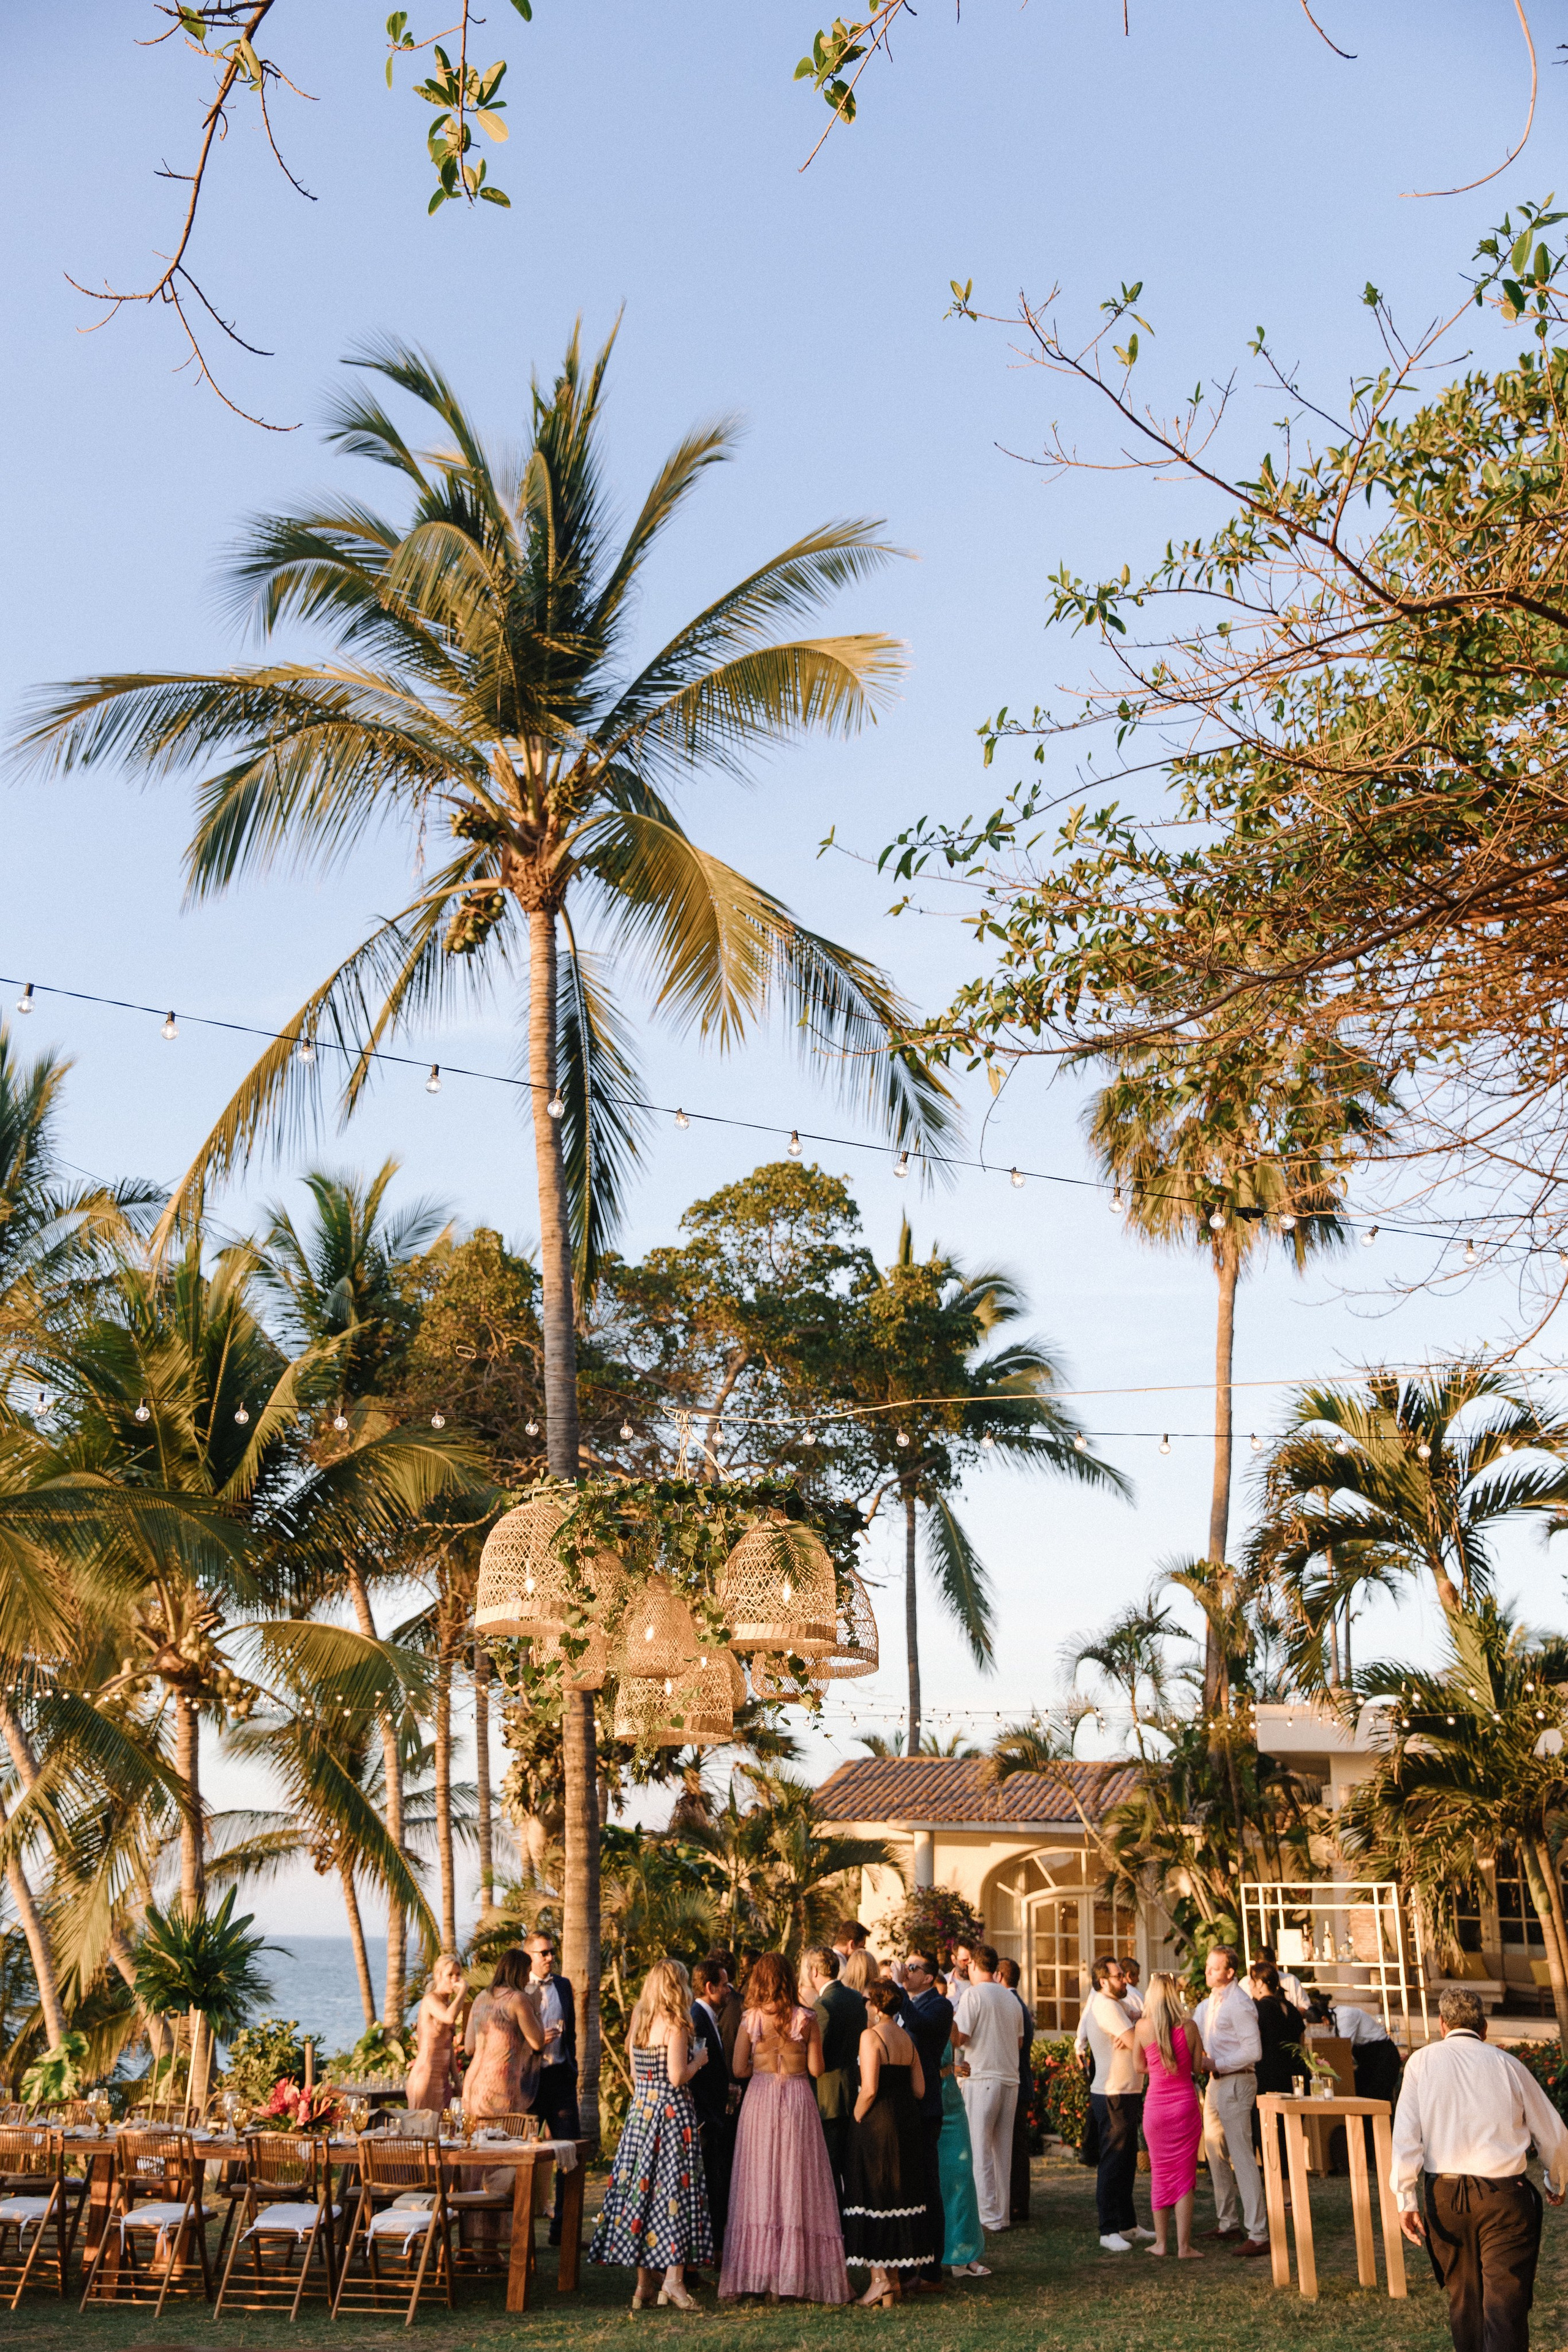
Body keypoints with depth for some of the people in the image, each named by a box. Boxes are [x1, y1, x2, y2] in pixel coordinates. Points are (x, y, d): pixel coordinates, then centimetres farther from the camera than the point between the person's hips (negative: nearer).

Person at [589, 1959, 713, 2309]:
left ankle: (644, 2283, 13)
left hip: (640, 2109, 7)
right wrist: (698, 2059, -1)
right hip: (672, 2111, -7)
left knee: (641, 2187, 8)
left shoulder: (639, 2023, 9)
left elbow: (636, 2076, 13)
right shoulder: (675, 2026, -12)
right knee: (676, 2188, -2)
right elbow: (677, 2077, -18)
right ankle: (673, 2278, -7)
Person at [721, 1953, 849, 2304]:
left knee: (760, 2183, 8)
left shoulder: (750, 2020, -4)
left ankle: (756, 2274, 10)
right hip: (798, 2101, -1)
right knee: (797, 2184, 5)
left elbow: (740, 2070, -1)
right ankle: (793, 2273, 6)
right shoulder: (806, 2019, -5)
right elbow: (816, 2069, -4)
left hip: (760, 2101, 1)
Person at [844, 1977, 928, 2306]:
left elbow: (869, 2090, -20)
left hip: (876, 2122, -7)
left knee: (872, 2195, 0)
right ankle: (894, 2276, 18)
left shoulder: (871, 2036, -13)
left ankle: (879, 2277, -1)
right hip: (906, 2122, 7)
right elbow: (919, 2088, 8)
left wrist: (856, 2118, -7)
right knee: (900, 2194, 13)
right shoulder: (907, 2038, 9)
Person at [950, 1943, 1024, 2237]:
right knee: (1003, 2151, 11)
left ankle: (988, 2216, -3)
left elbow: (957, 2038, -13)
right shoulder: (1011, 1998, 12)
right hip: (1010, 2079, 6)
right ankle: (1002, 2214, 13)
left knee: (979, 2150, -2)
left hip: (982, 2078, -6)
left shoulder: (973, 1994, -8)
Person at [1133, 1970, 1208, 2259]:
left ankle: (1161, 2242, 18)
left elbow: (1141, 2066, 3)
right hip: (1185, 2104, -1)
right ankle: (1184, 2246, 2)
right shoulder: (1189, 2026, -8)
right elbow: (1198, 2064, 1)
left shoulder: (1143, 2027, -8)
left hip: (1156, 2105, 1)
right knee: (1184, 2175, 5)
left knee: (1160, 2173, 13)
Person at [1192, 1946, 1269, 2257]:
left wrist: (1218, 2064, -19)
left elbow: (1254, 2051, -20)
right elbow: (1195, 2035, 25)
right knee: (1216, 2152, 16)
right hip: (1216, 2082, 10)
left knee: (1242, 2156, -11)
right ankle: (1226, 2222, 27)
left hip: (1236, 2082, -10)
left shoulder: (1239, 2004, -16)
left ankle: (1258, 2234, -12)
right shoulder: (1209, 2003, 13)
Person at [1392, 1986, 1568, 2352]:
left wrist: (1405, 2198, -5)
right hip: (1504, 2194, -1)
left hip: (1444, 2194, 1)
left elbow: (1406, 2135, -5)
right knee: (1504, 2306, -2)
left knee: (1462, 2298, 19)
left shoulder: (1422, 2062, 5)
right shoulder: (1506, 2064, 5)